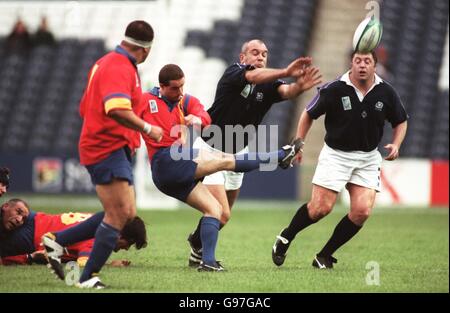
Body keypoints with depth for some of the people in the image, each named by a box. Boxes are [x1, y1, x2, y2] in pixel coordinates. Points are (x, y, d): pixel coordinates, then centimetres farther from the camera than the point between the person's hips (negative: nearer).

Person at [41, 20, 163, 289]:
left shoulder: (107, 63, 17)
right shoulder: (120, 68, -15)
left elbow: (85, 109, 25)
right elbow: (117, 110, -31)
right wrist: (148, 129, -20)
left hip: (115, 150, 10)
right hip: (109, 149, -10)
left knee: (127, 214, 10)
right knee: (120, 214, -13)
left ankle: (57, 240, 15)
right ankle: (89, 277, -9)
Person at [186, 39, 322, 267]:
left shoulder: (267, 86, -5)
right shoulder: (232, 74, -17)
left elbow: (286, 91, -27)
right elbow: (253, 76, -40)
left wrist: (300, 86, -52)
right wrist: (285, 72, -58)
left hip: (237, 154, 6)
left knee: (224, 212, 16)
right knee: (221, 214, -14)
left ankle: (197, 240, 41)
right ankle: (198, 247, 12)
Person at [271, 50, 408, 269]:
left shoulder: (386, 93, -5)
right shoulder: (334, 90, -13)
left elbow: (400, 121, 11)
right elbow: (309, 114, 1)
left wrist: (395, 145, -7)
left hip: (368, 158, 3)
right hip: (336, 154, -3)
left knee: (362, 210, -12)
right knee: (321, 208, -10)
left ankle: (325, 255, 4)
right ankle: (285, 238, 16)